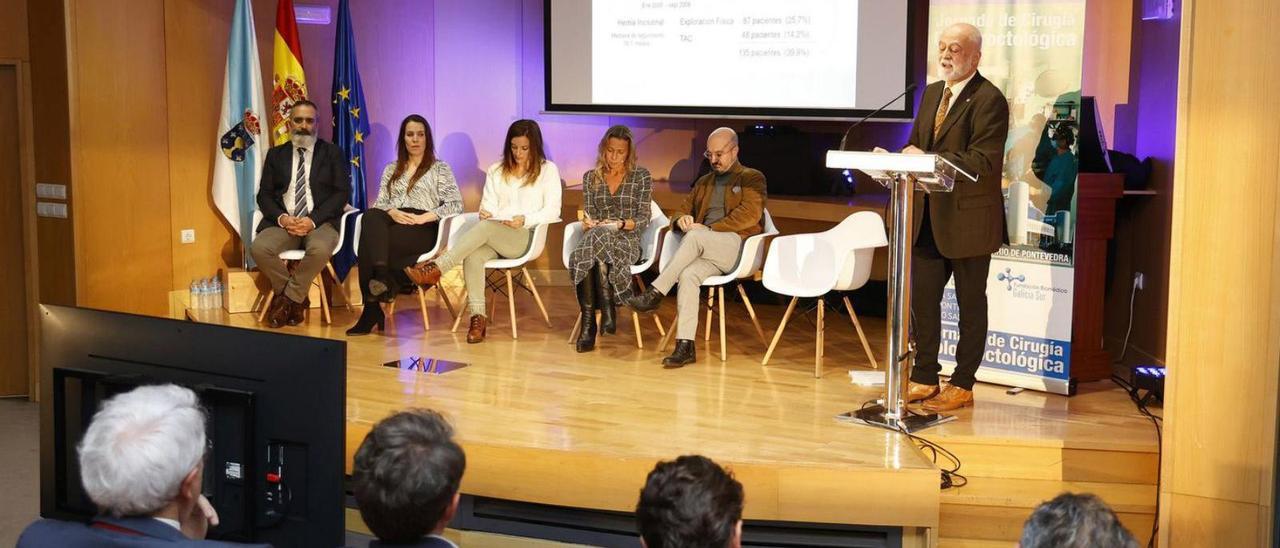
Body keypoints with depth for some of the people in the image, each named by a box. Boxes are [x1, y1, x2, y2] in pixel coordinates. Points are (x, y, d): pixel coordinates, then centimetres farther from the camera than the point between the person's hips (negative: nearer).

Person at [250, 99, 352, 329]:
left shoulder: (332, 153, 11)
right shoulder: (275, 154, 17)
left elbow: (342, 192, 1)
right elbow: (264, 195, 11)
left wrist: (313, 220, -13)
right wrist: (281, 217, -10)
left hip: (320, 222, -2)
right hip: (283, 221, 2)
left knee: (320, 249, -37)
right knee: (259, 248, -29)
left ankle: (288, 299, -13)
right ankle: (297, 300, -8)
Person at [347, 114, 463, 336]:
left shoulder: (440, 168, 14)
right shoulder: (391, 170, 27)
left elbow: (455, 204, 1)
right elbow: (379, 203, 16)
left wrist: (422, 217, -12)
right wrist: (392, 212, -9)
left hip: (423, 229, -4)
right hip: (392, 222, 4)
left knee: (370, 240, -34)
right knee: (370, 216, -35)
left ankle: (372, 308, -32)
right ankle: (381, 275, -49)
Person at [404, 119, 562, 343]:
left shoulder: (548, 170, 10)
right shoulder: (496, 171, 22)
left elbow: (552, 212, 1)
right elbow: (488, 207, 14)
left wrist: (525, 220, -16)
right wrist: (486, 213, -10)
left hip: (527, 237, -3)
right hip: (493, 237, 4)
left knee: (485, 227, -35)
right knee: (474, 255, -34)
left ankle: (436, 268, -40)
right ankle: (477, 316, -38)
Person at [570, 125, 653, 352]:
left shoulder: (641, 176, 8)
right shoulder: (591, 178, 16)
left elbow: (643, 219, 3)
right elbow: (589, 218, 13)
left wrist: (621, 224, -16)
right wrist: (588, 222, -11)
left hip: (627, 241, -2)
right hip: (597, 237, 2)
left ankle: (589, 323, -38)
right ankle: (606, 311, -38)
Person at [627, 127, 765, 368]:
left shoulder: (752, 178, 9)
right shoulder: (704, 182, 28)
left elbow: (750, 214, -7)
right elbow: (684, 208, 28)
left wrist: (709, 229, -13)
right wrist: (682, 219, 1)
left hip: (737, 245, -4)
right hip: (707, 250, 5)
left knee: (695, 235, -34)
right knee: (688, 275, -30)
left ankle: (656, 292, -32)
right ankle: (685, 346, -36)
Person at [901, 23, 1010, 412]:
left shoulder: (989, 100, -13)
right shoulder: (932, 93, 12)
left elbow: (983, 162, -21)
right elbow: (916, 144, 16)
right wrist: (906, 157, -8)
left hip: (968, 220, -7)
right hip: (928, 218, 7)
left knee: (971, 304, 6)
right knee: (922, 299, 11)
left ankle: (962, 386, 14)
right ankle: (924, 378, 22)